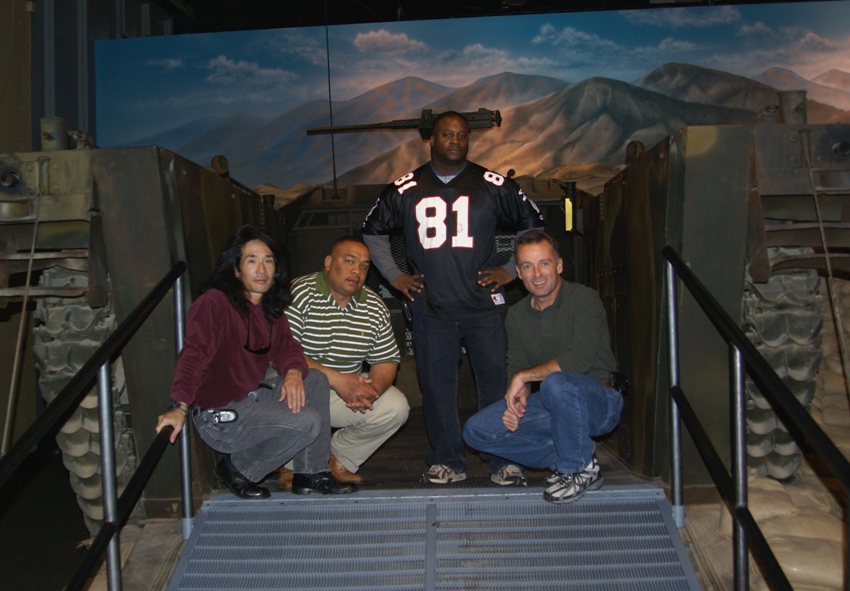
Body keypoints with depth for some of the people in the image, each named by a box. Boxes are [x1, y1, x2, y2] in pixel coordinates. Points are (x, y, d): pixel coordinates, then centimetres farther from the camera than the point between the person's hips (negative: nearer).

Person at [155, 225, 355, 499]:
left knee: (317, 380, -2)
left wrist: (293, 372, -18)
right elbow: (194, 354, -29)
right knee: (307, 422, -20)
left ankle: (311, 474, 5)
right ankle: (236, 470, 1)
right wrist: (180, 406, -43)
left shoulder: (270, 307, 7)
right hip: (218, 415, -9)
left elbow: (285, 346, 6)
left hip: (252, 397, 9)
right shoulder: (214, 303, -19)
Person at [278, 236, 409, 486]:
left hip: (350, 388, 5)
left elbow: (387, 360, 4)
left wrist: (373, 388, -21)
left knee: (396, 407, -13)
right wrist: (336, 379, -30)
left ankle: (338, 459, 10)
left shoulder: (374, 307, 2)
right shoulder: (298, 294, -16)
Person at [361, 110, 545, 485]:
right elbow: (373, 231, 21)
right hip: (430, 307, 1)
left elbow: (533, 223, 14)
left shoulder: (492, 185, 6)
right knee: (436, 383, 3)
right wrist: (394, 276, 12)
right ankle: (448, 460, 15)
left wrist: (511, 270, 6)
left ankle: (504, 461, 9)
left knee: (496, 379, -3)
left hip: (483, 303, -1)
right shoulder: (405, 190, 9)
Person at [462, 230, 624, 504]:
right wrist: (516, 401, -14)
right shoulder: (517, 314, 5)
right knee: (476, 430, -7)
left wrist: (524, 376, -21)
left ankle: (580, 468, -14)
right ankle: (563, 459, 1)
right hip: (553, 403, 6)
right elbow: (516, 368, 8)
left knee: (555, 383, -39)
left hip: (600, 402, -6)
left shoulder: (584, 299, -15)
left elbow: (580, 358, -29)